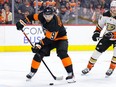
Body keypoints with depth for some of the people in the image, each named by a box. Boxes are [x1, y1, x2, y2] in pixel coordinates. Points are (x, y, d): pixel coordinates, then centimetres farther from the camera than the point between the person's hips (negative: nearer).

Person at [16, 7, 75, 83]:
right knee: (39, 53, -3)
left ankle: (71, 74, -27)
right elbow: (33, 16, 2)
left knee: (62, 53, -29)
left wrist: (39, 44, -33)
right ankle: (32, 72, 13)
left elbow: (49, 38, -33)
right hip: (49, 37, 6)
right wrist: (23, 21, -2)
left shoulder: (55, 23, -36)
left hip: (60, 38, -6)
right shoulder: (42, 16, -18)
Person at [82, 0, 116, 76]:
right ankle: (89, 67, 11)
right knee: (98, 50, -1)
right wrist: (96, 32, -3)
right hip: (107, 36, 3)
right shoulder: (106, 15, -10)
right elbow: (100, 24, 6)